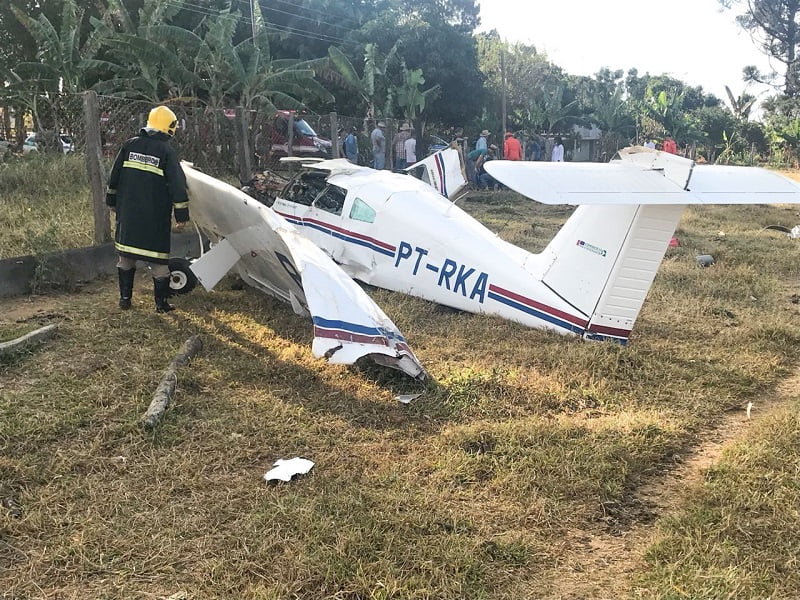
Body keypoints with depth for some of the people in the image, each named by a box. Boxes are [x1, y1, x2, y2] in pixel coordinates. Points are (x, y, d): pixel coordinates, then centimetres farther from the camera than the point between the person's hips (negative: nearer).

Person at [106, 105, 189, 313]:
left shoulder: (130, 145, 5)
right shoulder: (167, 151, -8)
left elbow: (114, 176, 11)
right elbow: (177, 185, -9)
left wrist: (112, 201, 21)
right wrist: (181, 214, -4)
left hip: (127, 212, 4)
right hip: (155, 216, -4)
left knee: (126, 255, 14)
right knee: (158, 257, 4)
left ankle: (125, 298, 19)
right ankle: (161, 303, 8)